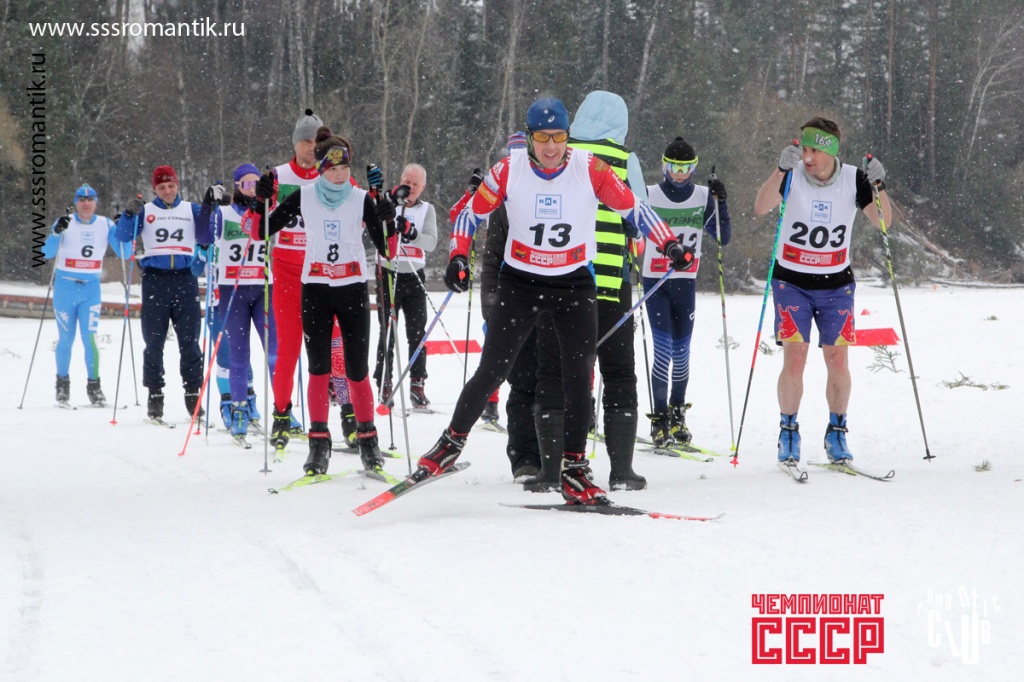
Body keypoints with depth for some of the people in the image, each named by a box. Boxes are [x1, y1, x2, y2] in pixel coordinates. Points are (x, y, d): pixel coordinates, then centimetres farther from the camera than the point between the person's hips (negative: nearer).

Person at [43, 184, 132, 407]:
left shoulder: (105, 225, 3)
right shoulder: (65, 223, -3)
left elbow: (124, 253, 3)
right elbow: (47, 253, -11)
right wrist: (56, 232, -29)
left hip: (91, 288, 1)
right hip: (65, 287, -1)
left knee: (89, 337, -8)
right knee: (66, 338, 4)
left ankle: (93, 386, 0)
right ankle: (62, 384, 20)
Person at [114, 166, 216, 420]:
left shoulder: (192, 210, 15)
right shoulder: (145, 211, 11)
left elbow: (205, 238, 5)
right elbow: (123, 236, 1)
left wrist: (209, 208, -3)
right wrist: (129, 214, -16)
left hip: (185, 279, 0)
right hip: (155, 279, 0)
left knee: (189, 342, -2)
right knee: (154, 342, 0)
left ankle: (193, 394, 3)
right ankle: (155, 395, 6)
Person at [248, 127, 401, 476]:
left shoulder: (362, 199, 2)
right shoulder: (303, 197, 3)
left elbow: (386, 248, 1)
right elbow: (260, 231, 6)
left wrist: (388, 222, -17)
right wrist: (260, 202, -10)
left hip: (353, 290, 0)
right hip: (315, 290, 0)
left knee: (357, 370, -1)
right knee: (319, 368, -5)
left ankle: (367, 438, 12)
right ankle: (319, 442, -1)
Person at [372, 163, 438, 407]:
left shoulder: (427, 210, 8)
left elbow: (431, 242, -7)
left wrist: (412, 234, -26)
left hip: (414, 277, 2)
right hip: (388, 274, -2)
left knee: (417, 332, 1)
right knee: (387, 332, 0)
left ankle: (417, 384, 7)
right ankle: (384, 383, 6)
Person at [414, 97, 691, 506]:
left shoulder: (590, 169, -11)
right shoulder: (509, 170, -10)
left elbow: (632, 208, -3)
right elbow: (472, 214, 1)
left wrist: (669, 244, -12)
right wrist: (458, 258, -12)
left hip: (574, 286, 0)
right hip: (520, 284, 0)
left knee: (578, 378, -4)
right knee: (492, 371, -2)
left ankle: (574, 469, 5)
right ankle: (453, 441, 17)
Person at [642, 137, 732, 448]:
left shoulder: (703, 197, 2)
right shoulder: (649, 196, -3)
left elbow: (723, 238, -2)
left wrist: (721, 201, -13)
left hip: (686, 283, 2)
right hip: (655, 282, -2)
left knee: (681, 352, 5)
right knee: (663, 349, -11)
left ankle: (677, 414, 22)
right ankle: (660, 419, -3)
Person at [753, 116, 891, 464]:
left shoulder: (853, 178, -5)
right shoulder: (793, 176, -10)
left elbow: (883, 221, -10)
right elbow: (760, 208, -25)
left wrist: (878, 185, -26)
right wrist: (781, 169, -38)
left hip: (836, 285, 2)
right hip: (792, 282, -1)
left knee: (838, 362, -1)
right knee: (794, 360, -10)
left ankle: (836, 433, 16)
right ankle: (788, 433, 5)